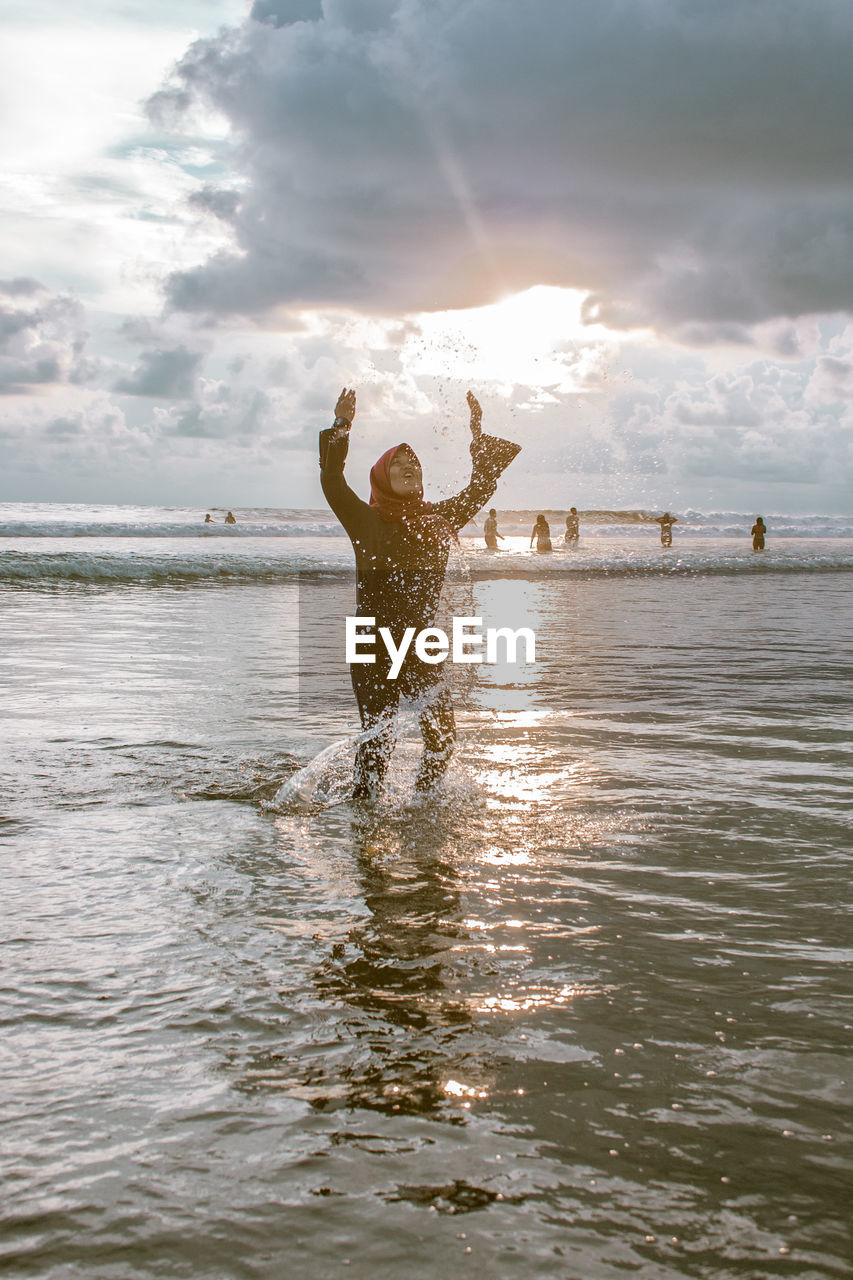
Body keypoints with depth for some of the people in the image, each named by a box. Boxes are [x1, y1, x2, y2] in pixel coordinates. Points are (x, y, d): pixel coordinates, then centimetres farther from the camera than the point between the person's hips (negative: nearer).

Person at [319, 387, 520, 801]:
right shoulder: (366, 521, -4)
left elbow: (480, 489, 12)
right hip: (375, 646, -3)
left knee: (442, 734, -1)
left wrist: (479, 436, 4)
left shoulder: (438, 519, 7)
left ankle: (426, 798, 20)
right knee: (378, 737, -2)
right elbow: (332, 482, -17)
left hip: (422, 645, 4)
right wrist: (341, 428, -24)